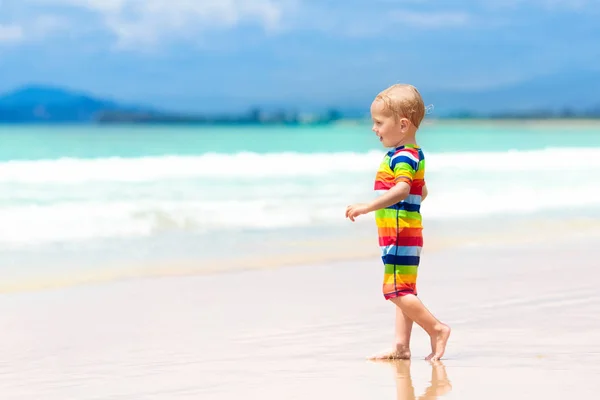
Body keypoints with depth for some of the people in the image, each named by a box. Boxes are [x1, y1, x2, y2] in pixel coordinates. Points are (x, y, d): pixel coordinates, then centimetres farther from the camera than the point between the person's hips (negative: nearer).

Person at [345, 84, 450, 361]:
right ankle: (401, 346, 12)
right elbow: (421, 192, 27)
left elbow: (402, 189, -33)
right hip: (404, 233, 11)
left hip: (400, 235, -11)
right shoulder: (413, 154, 16)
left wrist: (367, 207, -38)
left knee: (397, 291, -11)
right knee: (401, 292, 10)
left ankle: (437, 329, -6)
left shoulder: (403, 157, -17)